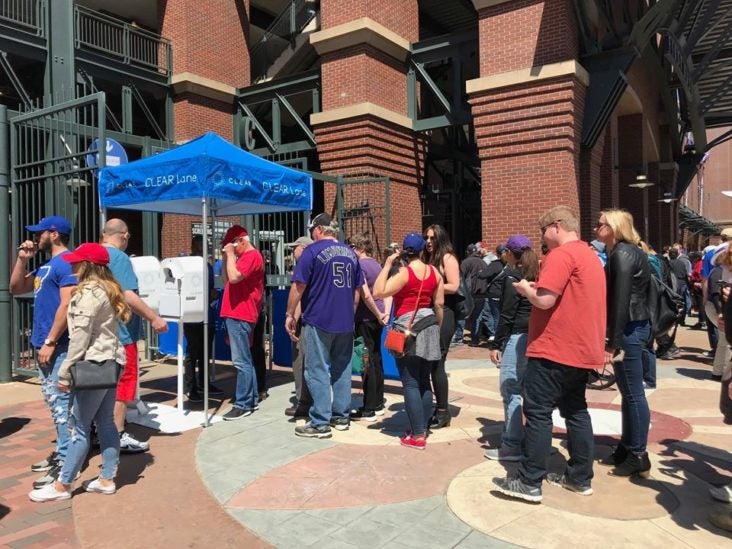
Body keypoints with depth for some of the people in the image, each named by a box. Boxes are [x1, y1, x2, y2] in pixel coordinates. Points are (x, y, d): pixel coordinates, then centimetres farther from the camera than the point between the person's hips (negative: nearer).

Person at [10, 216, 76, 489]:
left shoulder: (66, 263, -14)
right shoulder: (46, 267, 18)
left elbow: (67, 306, -21)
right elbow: (15, 288, 25)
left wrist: (50, 342, -21)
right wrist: (22, 259, 13)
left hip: (58, 347, -10)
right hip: (45, 345, 10)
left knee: (61, 403, -6)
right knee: (54, 403, 16)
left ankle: (66, 463, 0)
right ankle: (62, 452, 26)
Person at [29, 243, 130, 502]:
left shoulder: (89, 293, -14)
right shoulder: (108, 289, 13)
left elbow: (80, 337, -17)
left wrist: (65, 372, -13)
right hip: (110, 363, 9)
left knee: (80, 427, 1)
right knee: (106, 423, 13)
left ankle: (62, 485, 12)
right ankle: (107, 479, 20)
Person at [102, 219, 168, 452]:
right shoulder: (119, 257, -14)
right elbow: (127, 296, -23)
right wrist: (154, 318, -20)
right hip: (118, 331, -8)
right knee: (121, 383, -1)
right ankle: (119, 437, 5)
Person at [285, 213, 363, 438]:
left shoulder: (313, 251, -6)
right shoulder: (350, 253, 12)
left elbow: (299, 286, -10)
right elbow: (357, 290, 16)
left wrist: (290, 314, -2)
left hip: (318, 321, -6)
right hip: (346, 322, 6)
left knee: (317, 372, -1)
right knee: (342, 370, 14)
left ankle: (320, 423, 1)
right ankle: (341, 417, 21)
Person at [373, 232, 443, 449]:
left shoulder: (404, 272, -13)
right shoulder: (434, 271, 6)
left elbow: (378, 292, -19)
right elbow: (439, 304, 8)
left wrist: (387, 265, -12)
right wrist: (438, 327, 19)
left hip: (408, 327, -6)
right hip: (427, 325, 7)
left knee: (411, 383, -3)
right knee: (424, 381, 13)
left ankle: (417, 436, -1)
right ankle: (422, 428, 22)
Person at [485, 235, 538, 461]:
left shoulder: (512, 277, -10)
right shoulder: (536, 276, 13)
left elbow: (507, 315, -14)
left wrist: (496, 344, -10)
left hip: (517, 337, -8)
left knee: (511, 390, -4)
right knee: (529, 389, 14)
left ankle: (512, 447, -1)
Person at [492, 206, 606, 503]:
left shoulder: (561, 254, -15)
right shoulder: (590, 255, 17)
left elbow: (545, 300, -23)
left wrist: (526, 289, -3)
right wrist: (537, 288, 13)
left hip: (554, 349, -10)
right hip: (581, 349, 10)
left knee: (538, 413, -3)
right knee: (575, 411, 15)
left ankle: (530, 482, 2)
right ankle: (580, 477, 22)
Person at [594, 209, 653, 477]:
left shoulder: (623, 253, -15)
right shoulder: (621, 252, 15)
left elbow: (621, 300, -21)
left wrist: (613, 342, -20)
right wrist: (612, 337, 16)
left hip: (629, 329, -10)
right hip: (630, 328, 10)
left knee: (633, 393, -2)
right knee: (628, 392, 16)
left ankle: (639, 456, 8)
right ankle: (627, 448, 27)